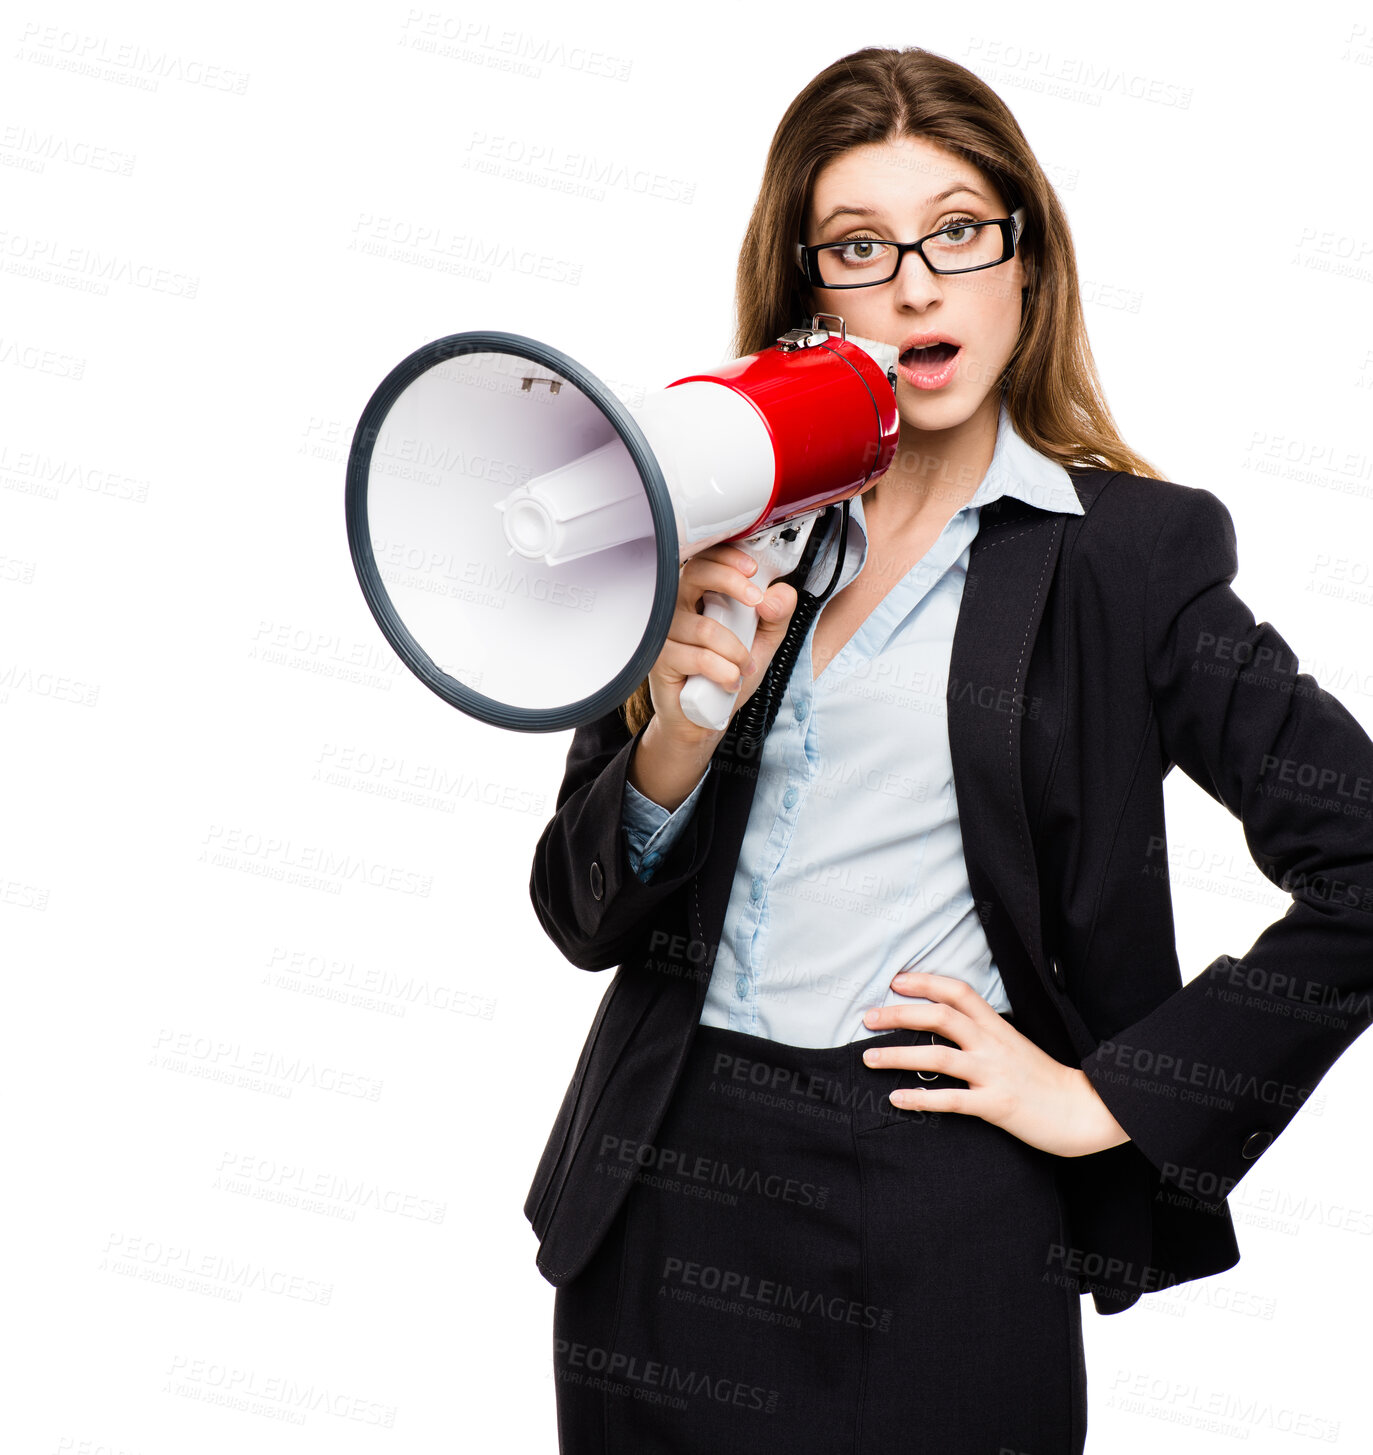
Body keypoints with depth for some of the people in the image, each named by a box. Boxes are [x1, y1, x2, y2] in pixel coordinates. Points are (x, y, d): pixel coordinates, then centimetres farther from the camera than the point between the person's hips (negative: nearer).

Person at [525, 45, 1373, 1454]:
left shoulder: (1126, 550, -4)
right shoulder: (729, 529, 5)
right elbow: (583, 915, 4)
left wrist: (1108, 1098, -9)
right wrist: (680, 727, -14)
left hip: (939, 1230, -3)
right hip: (660, 1199, 4)